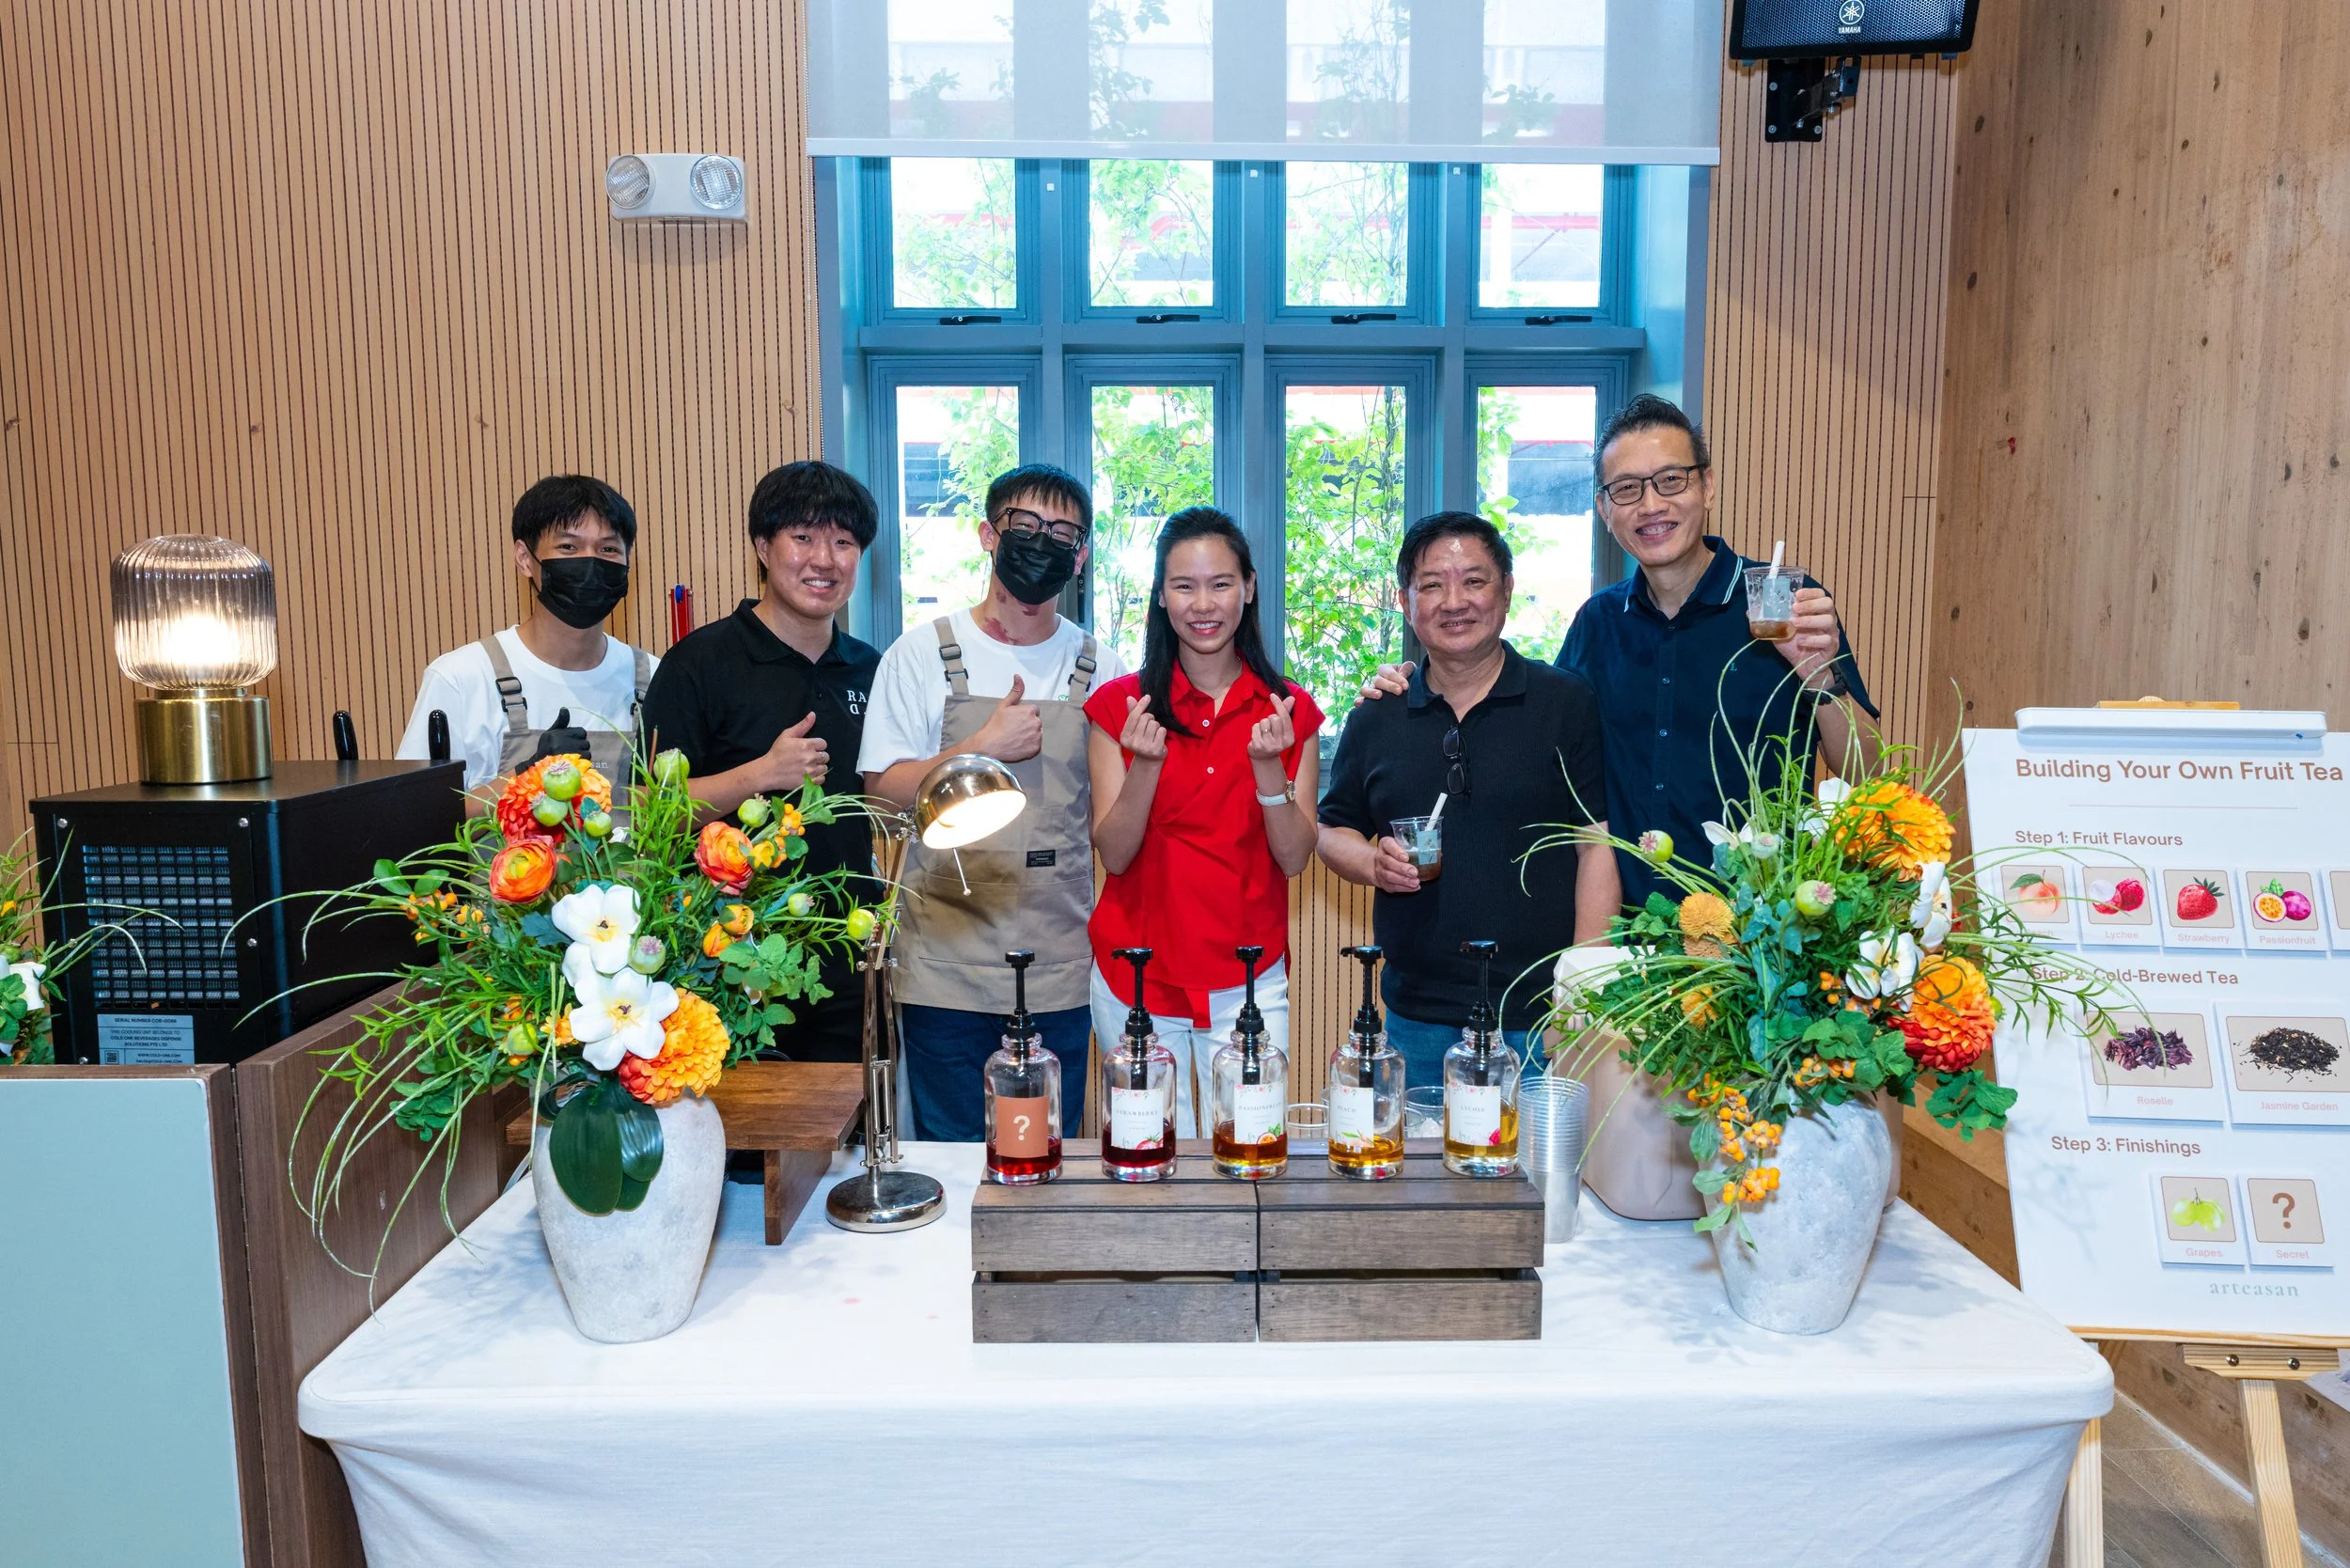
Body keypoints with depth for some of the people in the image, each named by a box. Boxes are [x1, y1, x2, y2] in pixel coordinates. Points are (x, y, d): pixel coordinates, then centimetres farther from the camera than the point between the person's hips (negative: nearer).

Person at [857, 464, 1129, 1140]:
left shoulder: (1100, 669, 6)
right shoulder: (923, 653, 0)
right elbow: (883, 789, -3)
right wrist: (983, 748, -15)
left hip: (1061, 968, 2)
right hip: (946, 967, -2)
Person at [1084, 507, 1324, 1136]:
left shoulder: (1290, 710, 1)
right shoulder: (1119, 706, -2)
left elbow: (1294, 859, -2)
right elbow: (1113, 856, -6)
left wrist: (1268, 767, -18)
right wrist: (1146, 766, -22)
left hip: (1250, 982, 1)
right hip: (1136, 974, 0)